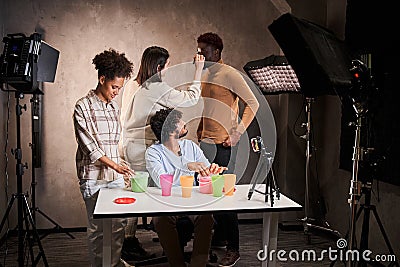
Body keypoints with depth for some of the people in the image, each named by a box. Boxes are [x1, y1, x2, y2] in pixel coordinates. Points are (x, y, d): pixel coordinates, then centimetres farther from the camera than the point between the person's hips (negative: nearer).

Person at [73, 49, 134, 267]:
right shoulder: (83, 106, -7)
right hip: (93, 176, -5)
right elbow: (88, 145, -13)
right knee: (97, 226, 3)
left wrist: (120, 168, 15)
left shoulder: (114, 106, 12)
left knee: (119, 222, 8)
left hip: (116, 175, 6)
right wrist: (115, 165, -20)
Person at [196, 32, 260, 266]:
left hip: (223, 144, -8)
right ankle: (220, 236, 30)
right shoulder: (204, 74, 15)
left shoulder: (229, 74, -10)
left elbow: (253, 103, -13)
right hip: (206, 141, 8)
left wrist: (237, 134, -17)